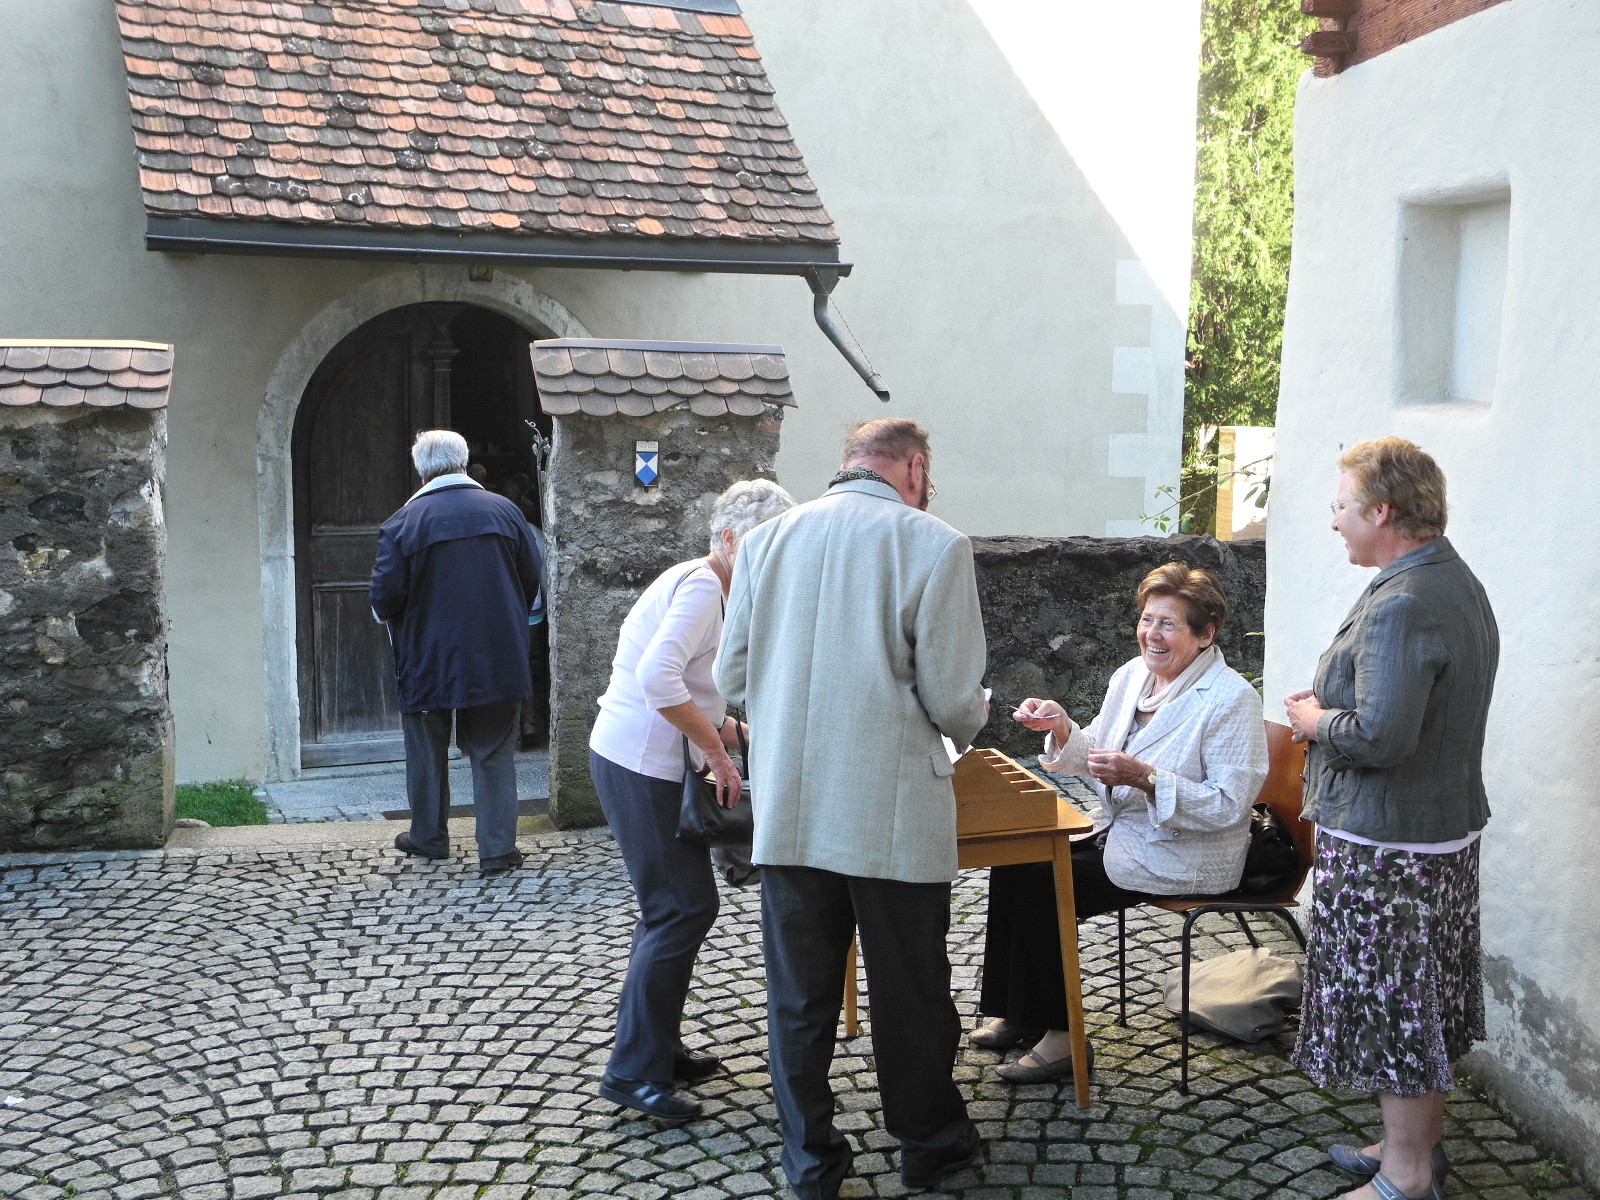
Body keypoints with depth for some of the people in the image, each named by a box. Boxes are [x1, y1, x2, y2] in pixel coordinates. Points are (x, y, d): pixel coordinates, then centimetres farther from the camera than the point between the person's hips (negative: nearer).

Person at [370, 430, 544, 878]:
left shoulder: (404, 521, -10)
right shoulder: (504, 510, -1)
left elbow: (385, 597, -11)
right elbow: (532, 577, 5)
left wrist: (388, 615, 12)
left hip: (429, 658, -2)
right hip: (497, 657, 2)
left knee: (427, 750, 17)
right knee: (493, 752, 8)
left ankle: (428, 837, 30)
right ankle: (498, 849, 4)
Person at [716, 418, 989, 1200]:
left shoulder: (767, 540, 4)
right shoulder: (933, 545, -9)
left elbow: (731, 675, 7)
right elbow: (953, 696, -10)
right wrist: (969, 724, 14)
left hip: (787, 810, 3)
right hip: (893, 813, -3)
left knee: (798, 996, 14)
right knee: (910, 990, 14)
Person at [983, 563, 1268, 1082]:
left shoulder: (1231, 699, -16)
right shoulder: (1131, 675, 6)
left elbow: (1229, 805, -21)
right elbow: (1094, 760, 12)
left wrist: (1145, 778, -29)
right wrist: (1063, 728, -9)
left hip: (1182, 860, -8)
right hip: (1122, 835, 8)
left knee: (1036, 885, -18)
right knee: (1011, 867, -7)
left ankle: (1063, 1037, -4)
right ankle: (1015, 1013, 8)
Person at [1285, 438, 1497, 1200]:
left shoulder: (1402, 606, -24)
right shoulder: (1456, 581, 10)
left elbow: (1381, 734, -30)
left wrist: (1315, 721, -12)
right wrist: (1331, 705, 8)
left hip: (1388, 844, -10)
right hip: (1445, 827, 10)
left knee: (1391, 1004, 2)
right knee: (1422, 999, 20)